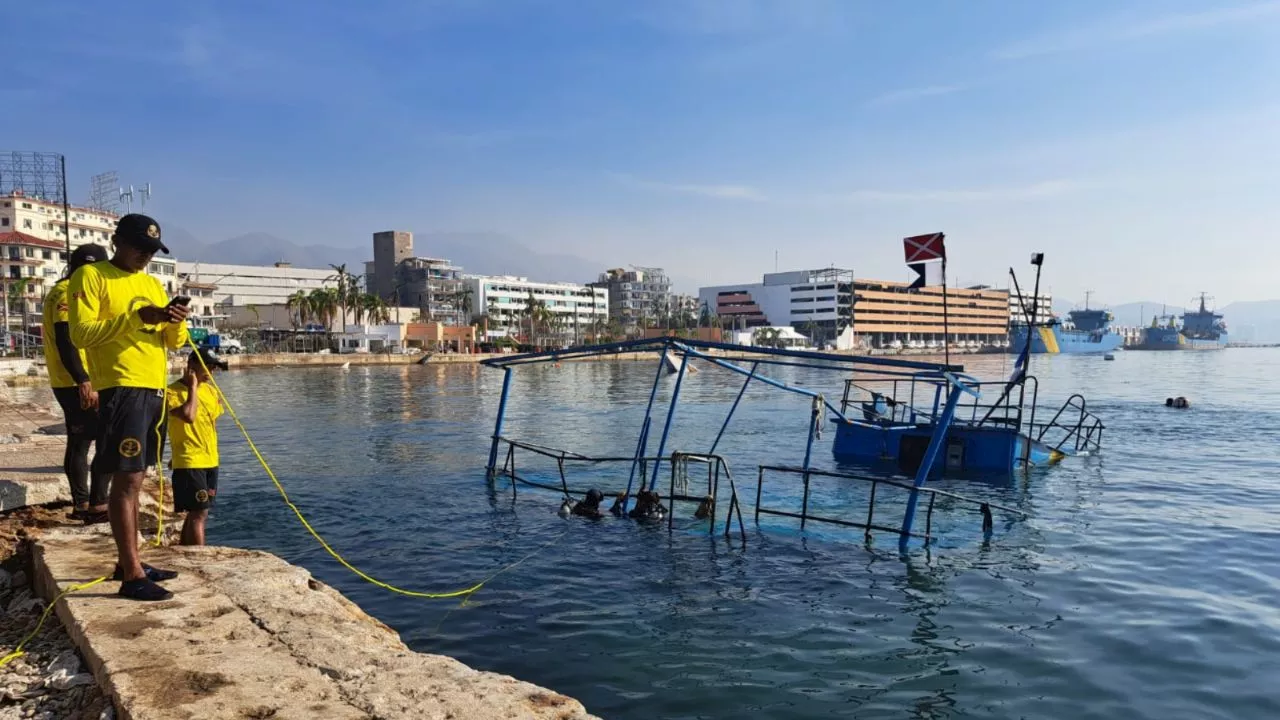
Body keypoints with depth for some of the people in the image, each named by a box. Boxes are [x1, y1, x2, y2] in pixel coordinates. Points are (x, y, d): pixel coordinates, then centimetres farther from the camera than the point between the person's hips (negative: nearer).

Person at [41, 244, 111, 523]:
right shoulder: (68, 293, -14)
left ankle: (81, 504, 18)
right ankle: (97, 504, -12)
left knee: (78, 443, 12)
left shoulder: (63, 292, 19)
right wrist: (84, 382, -28)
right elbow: (65, 342, -23)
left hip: (71, 383, 11)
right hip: (78, 384, -11)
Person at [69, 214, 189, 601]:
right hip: (121, 390, -7)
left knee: (133, 479, 12)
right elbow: (81, 333, -13)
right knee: (127, 480, -8)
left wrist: (176, 324, -7)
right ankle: (132, 576, -5)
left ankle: (128, 561, 20)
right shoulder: (91, 276, -2)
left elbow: (173, 342, 16)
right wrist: (137, 317, -22)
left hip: (155, 390, 7)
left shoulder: (152, 284, 18)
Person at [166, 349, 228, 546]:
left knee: (199, 512, 14)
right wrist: (193, 386, -17)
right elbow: (188, 416, -27)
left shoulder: (210, 391, 12)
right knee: (198, 513, -10)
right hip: (189, 462, -8)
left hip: (210, 461, 8)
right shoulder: (173, 391, -10)